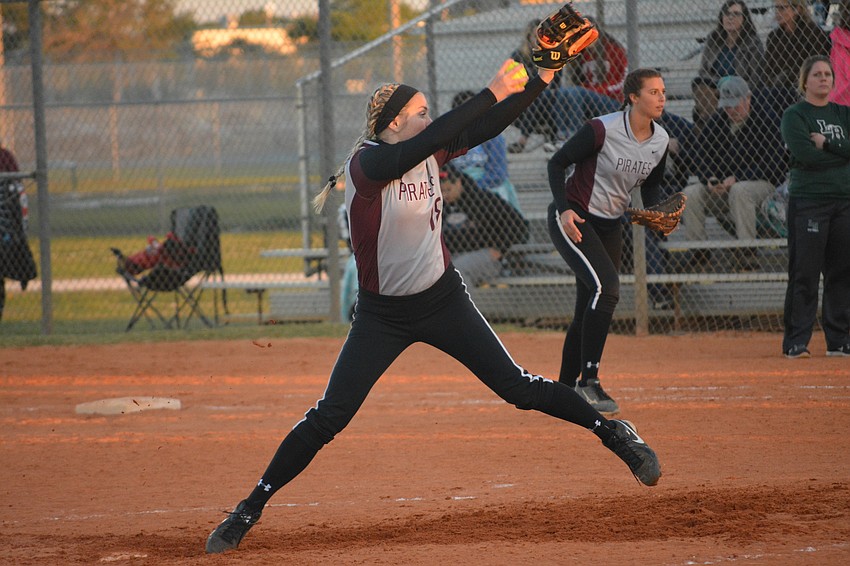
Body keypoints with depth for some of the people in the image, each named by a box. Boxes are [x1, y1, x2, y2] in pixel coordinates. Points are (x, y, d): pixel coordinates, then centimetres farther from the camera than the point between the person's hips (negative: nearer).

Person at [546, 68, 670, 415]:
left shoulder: (660, 141, 0)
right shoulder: (602, 130, -21)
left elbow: (651, 184, 16)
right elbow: (557, 163, -14)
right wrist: (564, 209, -26)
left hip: (610, 226, 7)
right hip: (574, 219, -7)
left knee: (589, 312, 8)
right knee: (606, 286, -26)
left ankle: (565, 390, 20)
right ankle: (588, 381, -22)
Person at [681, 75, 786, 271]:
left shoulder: (766, 119, -10)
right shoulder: (718, 119, 7)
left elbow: (771, 163, -17)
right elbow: (697, 153, 9)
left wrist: (736, 178, -23)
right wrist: (709, 179, -11)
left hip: (764, 183, -6)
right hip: (722, 184, 6)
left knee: (739, 191, -38)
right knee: (691, 193, -17)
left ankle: (748, 252, -35)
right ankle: (698, 250, -13)